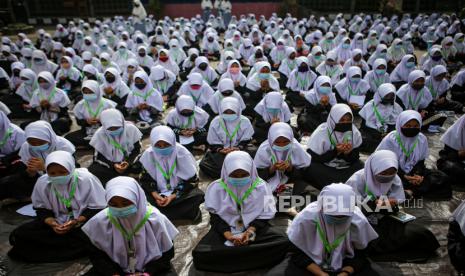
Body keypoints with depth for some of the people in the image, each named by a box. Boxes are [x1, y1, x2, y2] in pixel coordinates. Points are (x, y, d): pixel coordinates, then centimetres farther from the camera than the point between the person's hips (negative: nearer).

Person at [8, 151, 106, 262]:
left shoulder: (87, 179, -19)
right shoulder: (42, 182, -8)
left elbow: (98, 208, -13)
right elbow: (42, 208, 3)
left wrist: (76, 222, -26)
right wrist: (51, 223, -17)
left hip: (84, 223, -3)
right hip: (56, 223, 4)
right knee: (17, 236, -12)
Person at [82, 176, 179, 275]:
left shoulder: (156, 219, -18)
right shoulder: (100, 220, -14)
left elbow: (167, 253, -7)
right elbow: (95, 254, -1)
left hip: (151, 268, -2)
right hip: (115, 268, 3)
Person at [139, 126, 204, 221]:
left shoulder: (182, 153, -19)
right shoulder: (148, 154, -14)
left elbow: (191, 179, -15)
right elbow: (145, 179, -6)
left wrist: (173, 196, -24)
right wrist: (155, 195, -22)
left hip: (180, 190, -2)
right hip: (159, 191, 2)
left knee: (198, 195, -29)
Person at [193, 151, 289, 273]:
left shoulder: (260, 186, -5)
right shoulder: (216, 188, -7)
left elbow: (264, 215, -4)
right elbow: (216, 217, -5)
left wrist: (249, 231, -21)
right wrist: (228, 236, -22)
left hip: (255, 227, 1)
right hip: (225, 229, -1)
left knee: (283, 243, -27)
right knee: (199, 254, -27)